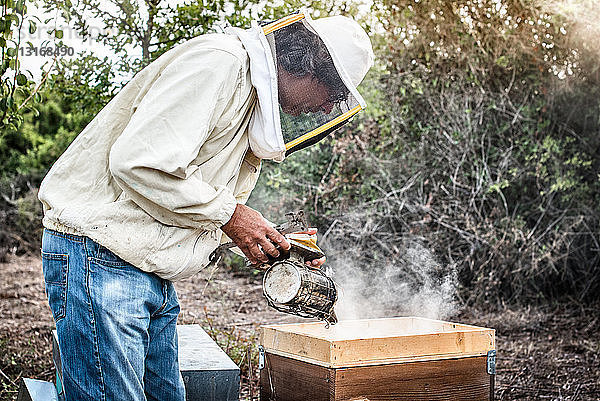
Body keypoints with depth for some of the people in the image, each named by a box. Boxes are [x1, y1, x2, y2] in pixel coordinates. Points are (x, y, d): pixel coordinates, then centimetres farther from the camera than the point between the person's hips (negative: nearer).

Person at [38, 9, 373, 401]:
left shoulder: (254, 106, 17)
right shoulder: (217, 61, -15)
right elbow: (138, 162, -26)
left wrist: (274, 244, 6)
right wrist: (229, 214, -16)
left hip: (155, 277, 10)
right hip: (100, 255, -10)